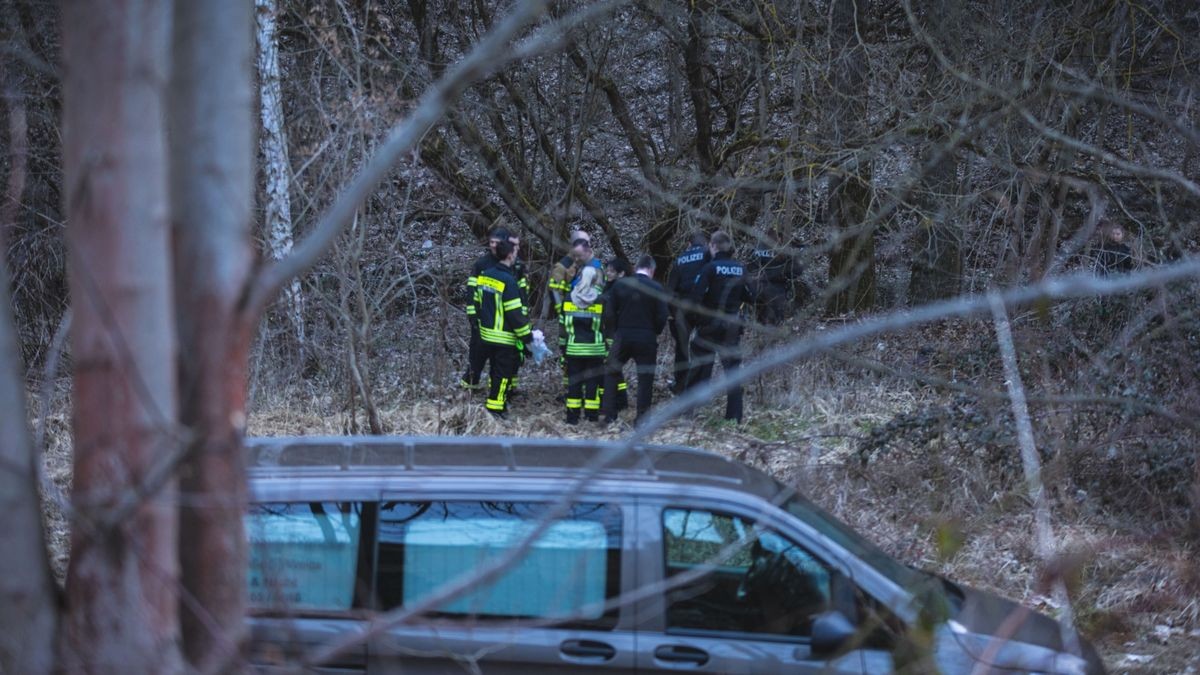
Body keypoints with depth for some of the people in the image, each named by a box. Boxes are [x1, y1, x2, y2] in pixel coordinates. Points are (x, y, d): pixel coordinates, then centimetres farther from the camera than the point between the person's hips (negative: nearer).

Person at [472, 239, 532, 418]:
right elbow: (515, 314, -20)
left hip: (487, 335, 8)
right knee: (503, 375, 0)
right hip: (505, 339, -8)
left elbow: (477, 303, 14)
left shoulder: (484, 276, 4)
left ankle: (496, 405, 27)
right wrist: (527, 337, -11)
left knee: (495, 372, 19)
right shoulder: (508, 282, -21)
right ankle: (495, 410, 2)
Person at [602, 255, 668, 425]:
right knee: (645, 378, 6)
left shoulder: (620, 284, -1)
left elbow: (609, 312, -1)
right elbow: (662, 317, -6)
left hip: (622, 336, 2)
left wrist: (613, 332, 11)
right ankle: (642, 418, 4)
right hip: (647, 339, -1)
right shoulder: (657, 288, -6)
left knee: (611, 373, 15)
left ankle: (609, 416, 10)